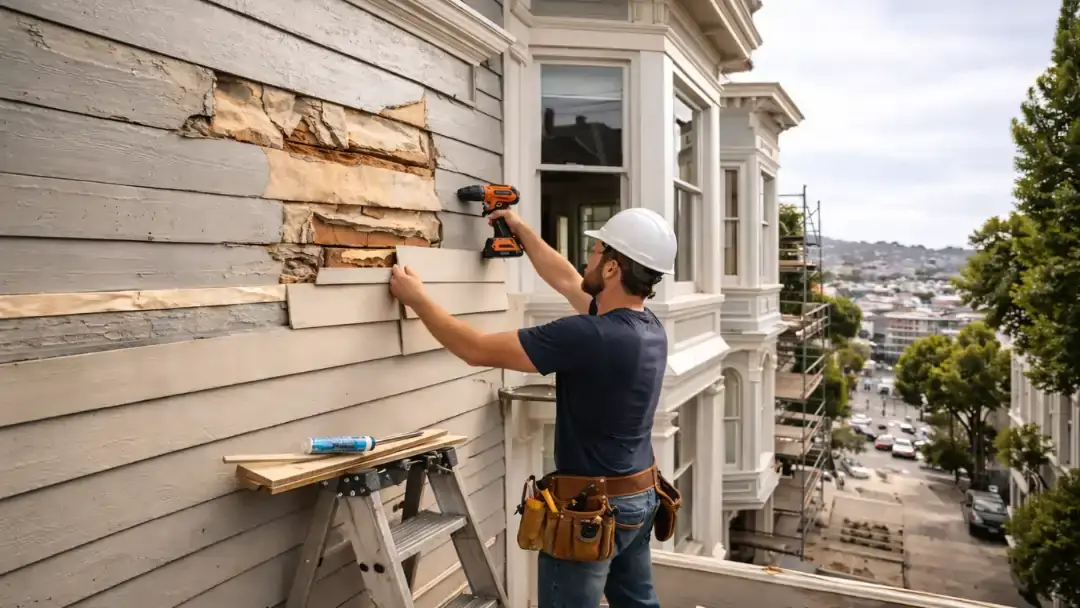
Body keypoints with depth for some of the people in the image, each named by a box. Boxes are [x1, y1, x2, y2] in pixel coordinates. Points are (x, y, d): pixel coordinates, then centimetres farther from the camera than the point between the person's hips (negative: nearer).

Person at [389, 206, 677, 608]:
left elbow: (478, 349, -21)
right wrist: (521, 229, 23)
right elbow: (566, 281, 14)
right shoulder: (649, 327, -2)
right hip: (641, 497, 9)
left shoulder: (589, 335, -29)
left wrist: (415, 298, -7)